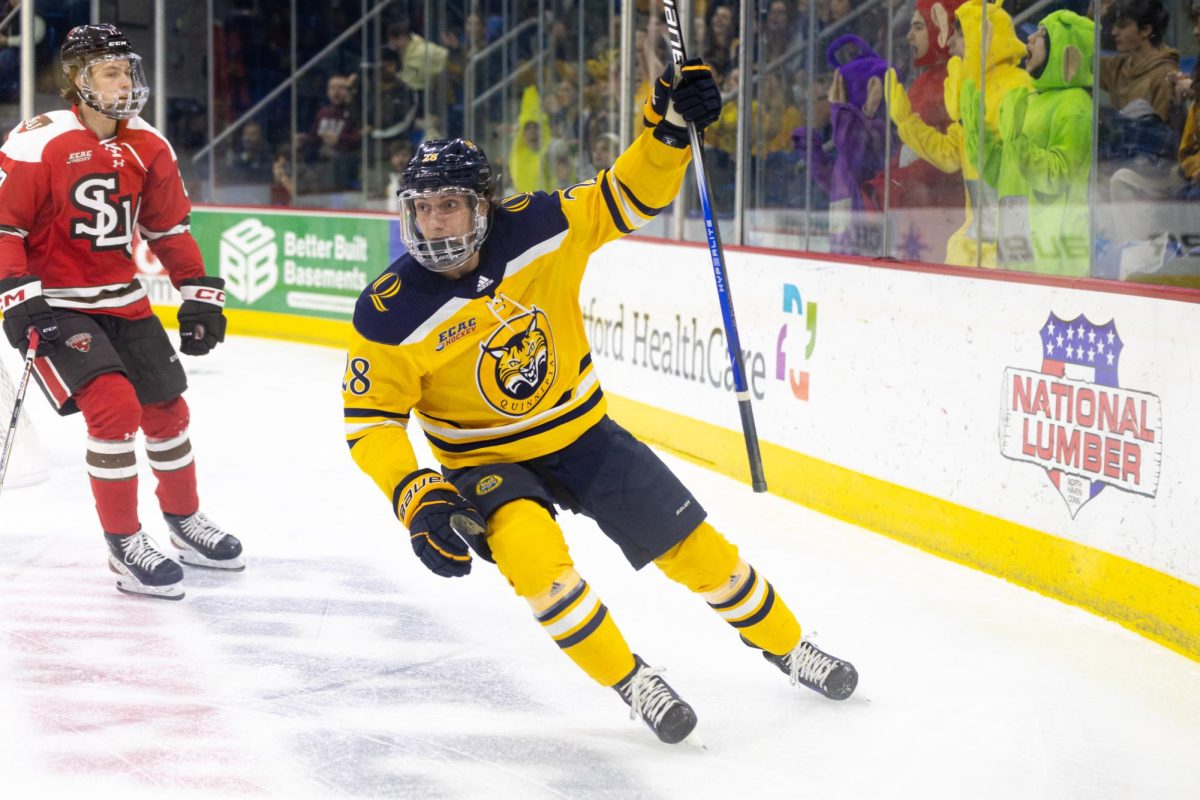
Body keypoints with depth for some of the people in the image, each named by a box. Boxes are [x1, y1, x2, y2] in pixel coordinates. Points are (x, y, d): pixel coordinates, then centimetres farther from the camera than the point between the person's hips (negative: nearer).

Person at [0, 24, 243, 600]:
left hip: (124, 301, 7)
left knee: (167, 409, 13)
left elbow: (170, 227, 13)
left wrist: (199, 293, 9)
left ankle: (184, 521, 36)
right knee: (114, 407, -21)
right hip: (56, 303, -7)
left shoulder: (148, 149, 2)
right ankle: (124, 546, -7)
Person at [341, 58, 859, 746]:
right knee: (531, 551, -32)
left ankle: (784, 643, 30)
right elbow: (371, 421, -16)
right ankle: (630, 680, -12)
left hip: (580, 432, 2)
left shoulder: (538, 229, -16)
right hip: (487, 463, -2)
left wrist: (669, 129, -24)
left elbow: (630, 198, -8)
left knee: (691, 542, 5)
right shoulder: (392, 314, -21)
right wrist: (417, 499, -29)